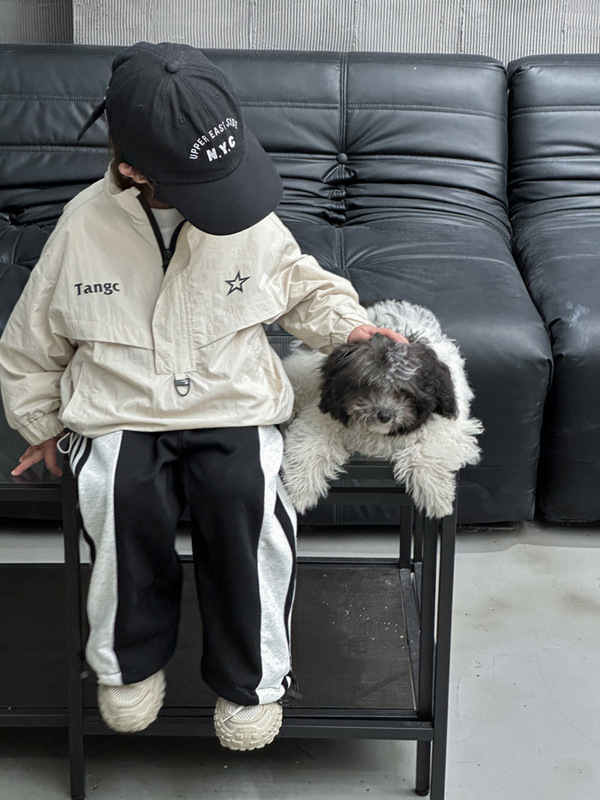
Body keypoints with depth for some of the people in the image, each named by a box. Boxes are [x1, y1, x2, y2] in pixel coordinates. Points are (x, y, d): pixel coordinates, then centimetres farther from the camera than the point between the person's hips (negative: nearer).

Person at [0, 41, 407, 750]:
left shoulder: (251, 219, -5)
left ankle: (249, 676, -6)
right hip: (119, 416, 0)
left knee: (244, 494, -29)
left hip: (233, 409, 1)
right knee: (127, 498, -30)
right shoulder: (85, 225, -6)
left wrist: (346, 323, 0)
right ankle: (131, 658, -1)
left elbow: (302, 285, 17)